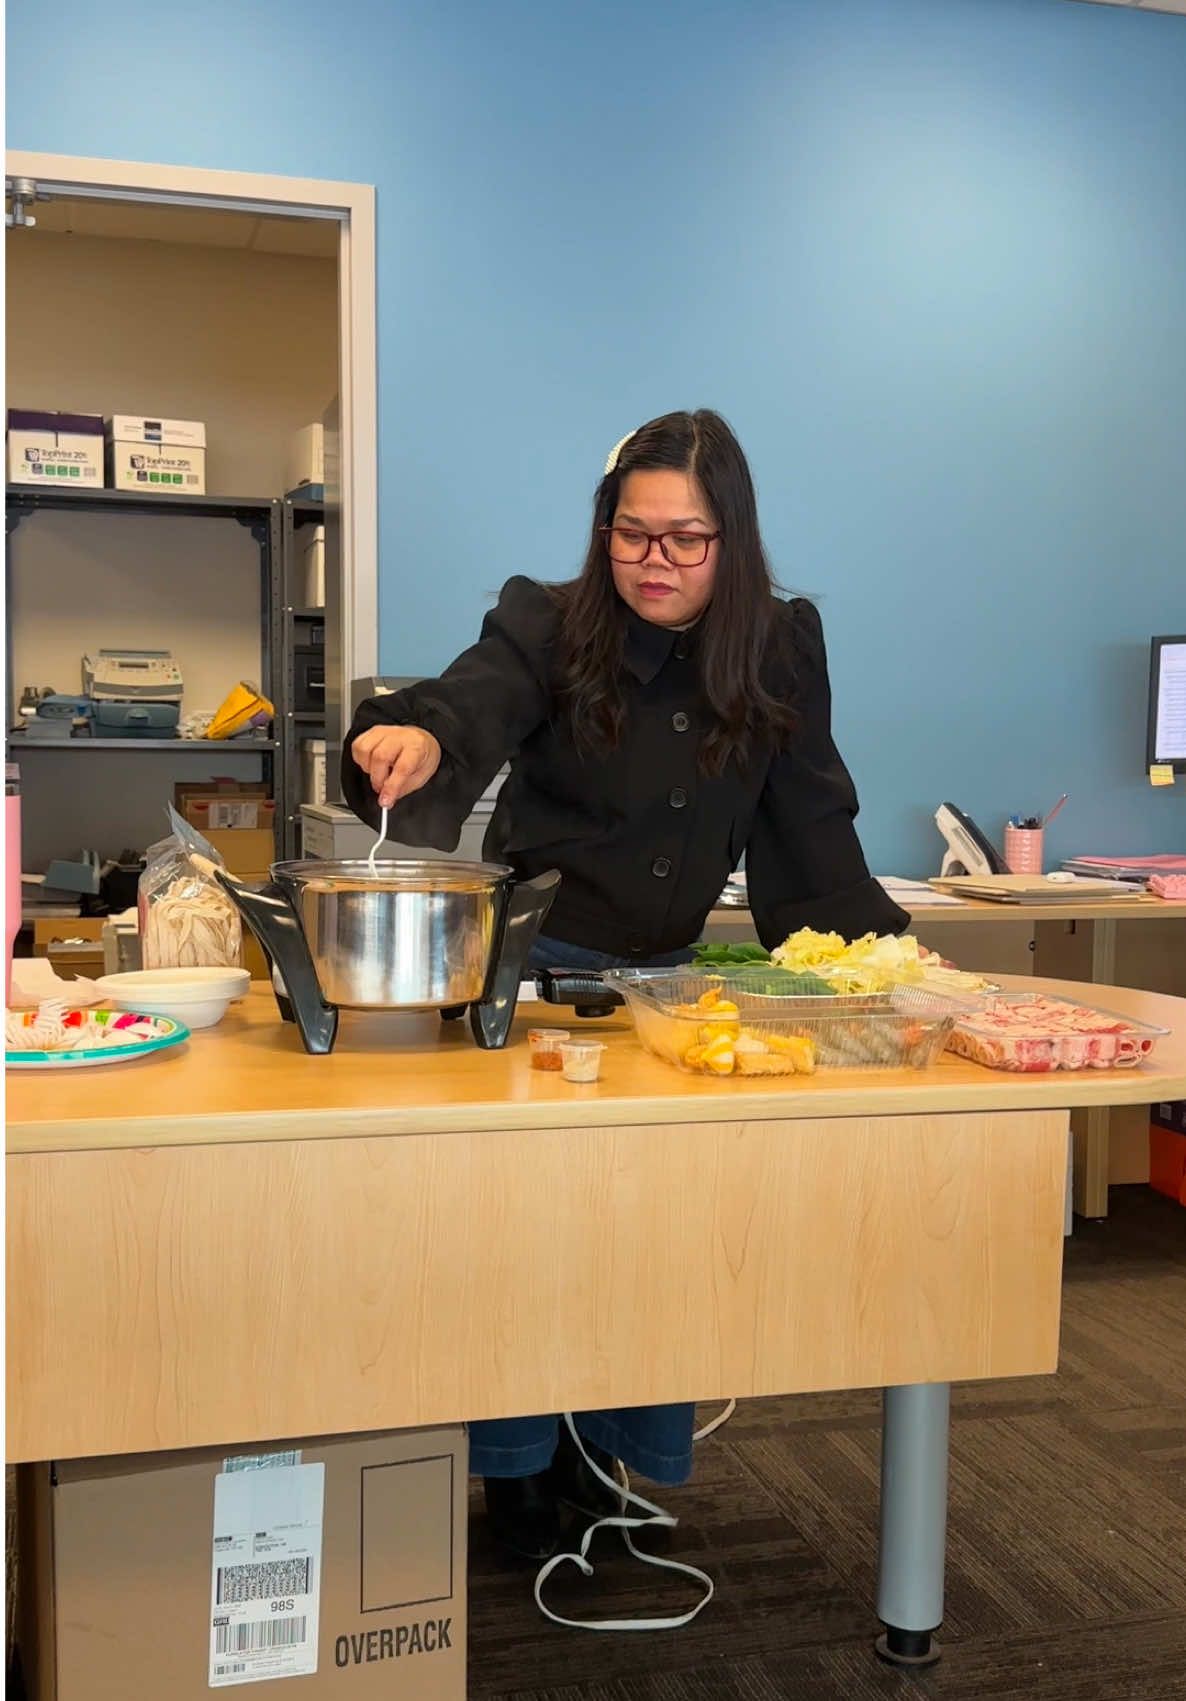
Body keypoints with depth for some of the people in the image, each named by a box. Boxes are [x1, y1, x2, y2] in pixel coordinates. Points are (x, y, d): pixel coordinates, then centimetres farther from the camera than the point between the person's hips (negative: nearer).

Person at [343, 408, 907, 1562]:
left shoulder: (780, 650, -3)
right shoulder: (548, 628, -12)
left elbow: (813, 825, -3)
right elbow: (469, 708, -30)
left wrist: (881, 944, -15)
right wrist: (414, 739, -53)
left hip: (667, 972, 3)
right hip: (535, 965, -3)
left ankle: (619, 1458, 30)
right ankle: (517, 1472, 26)